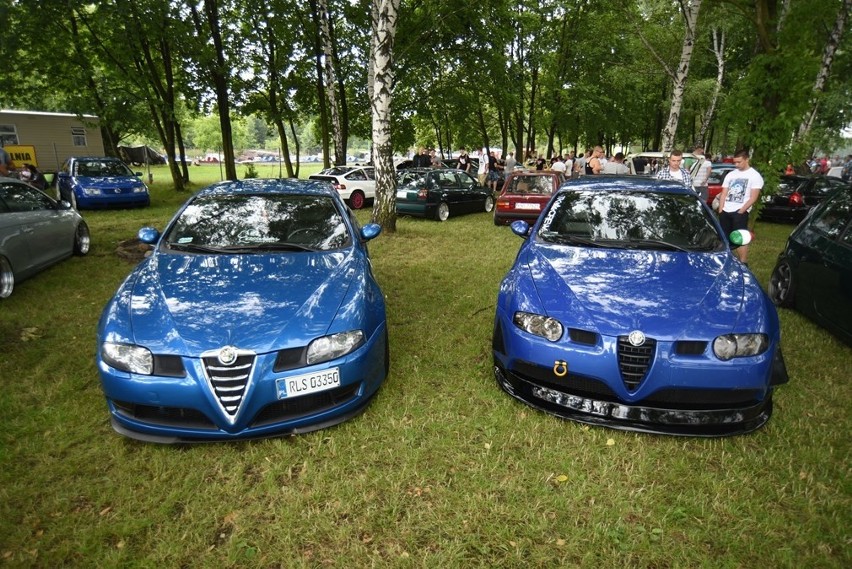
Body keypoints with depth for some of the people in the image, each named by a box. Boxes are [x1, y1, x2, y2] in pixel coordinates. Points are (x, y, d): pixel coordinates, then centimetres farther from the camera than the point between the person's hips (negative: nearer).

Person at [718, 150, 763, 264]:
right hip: (725, 211, 5)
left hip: (740, 212, -5)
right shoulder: (730, 174, 16)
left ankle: (743, 264, -3)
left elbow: (753, 197, -6)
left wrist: (741, 211, -14)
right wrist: (720, 210, 2)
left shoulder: (755, 176, 0)